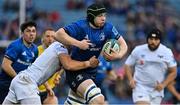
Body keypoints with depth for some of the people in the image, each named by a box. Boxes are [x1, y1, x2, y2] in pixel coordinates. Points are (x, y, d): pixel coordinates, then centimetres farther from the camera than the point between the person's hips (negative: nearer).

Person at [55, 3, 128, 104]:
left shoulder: (108, 28, -4)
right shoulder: (81, 26, -18)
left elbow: (123, 44, 1)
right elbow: (58, 34, -24)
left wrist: (118, 55, -20)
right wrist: (78, 43, -30)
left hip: (91, 72, 7)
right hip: (75, 71, -7)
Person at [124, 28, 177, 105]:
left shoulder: (167, 52, -2)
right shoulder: (138, 50, -3)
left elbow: (173, 72, 5)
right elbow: (128, 65, 8)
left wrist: (163, 85, -9)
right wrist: (131, 79, -10)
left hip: (157, 89, 2)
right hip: (141, 87, -2)